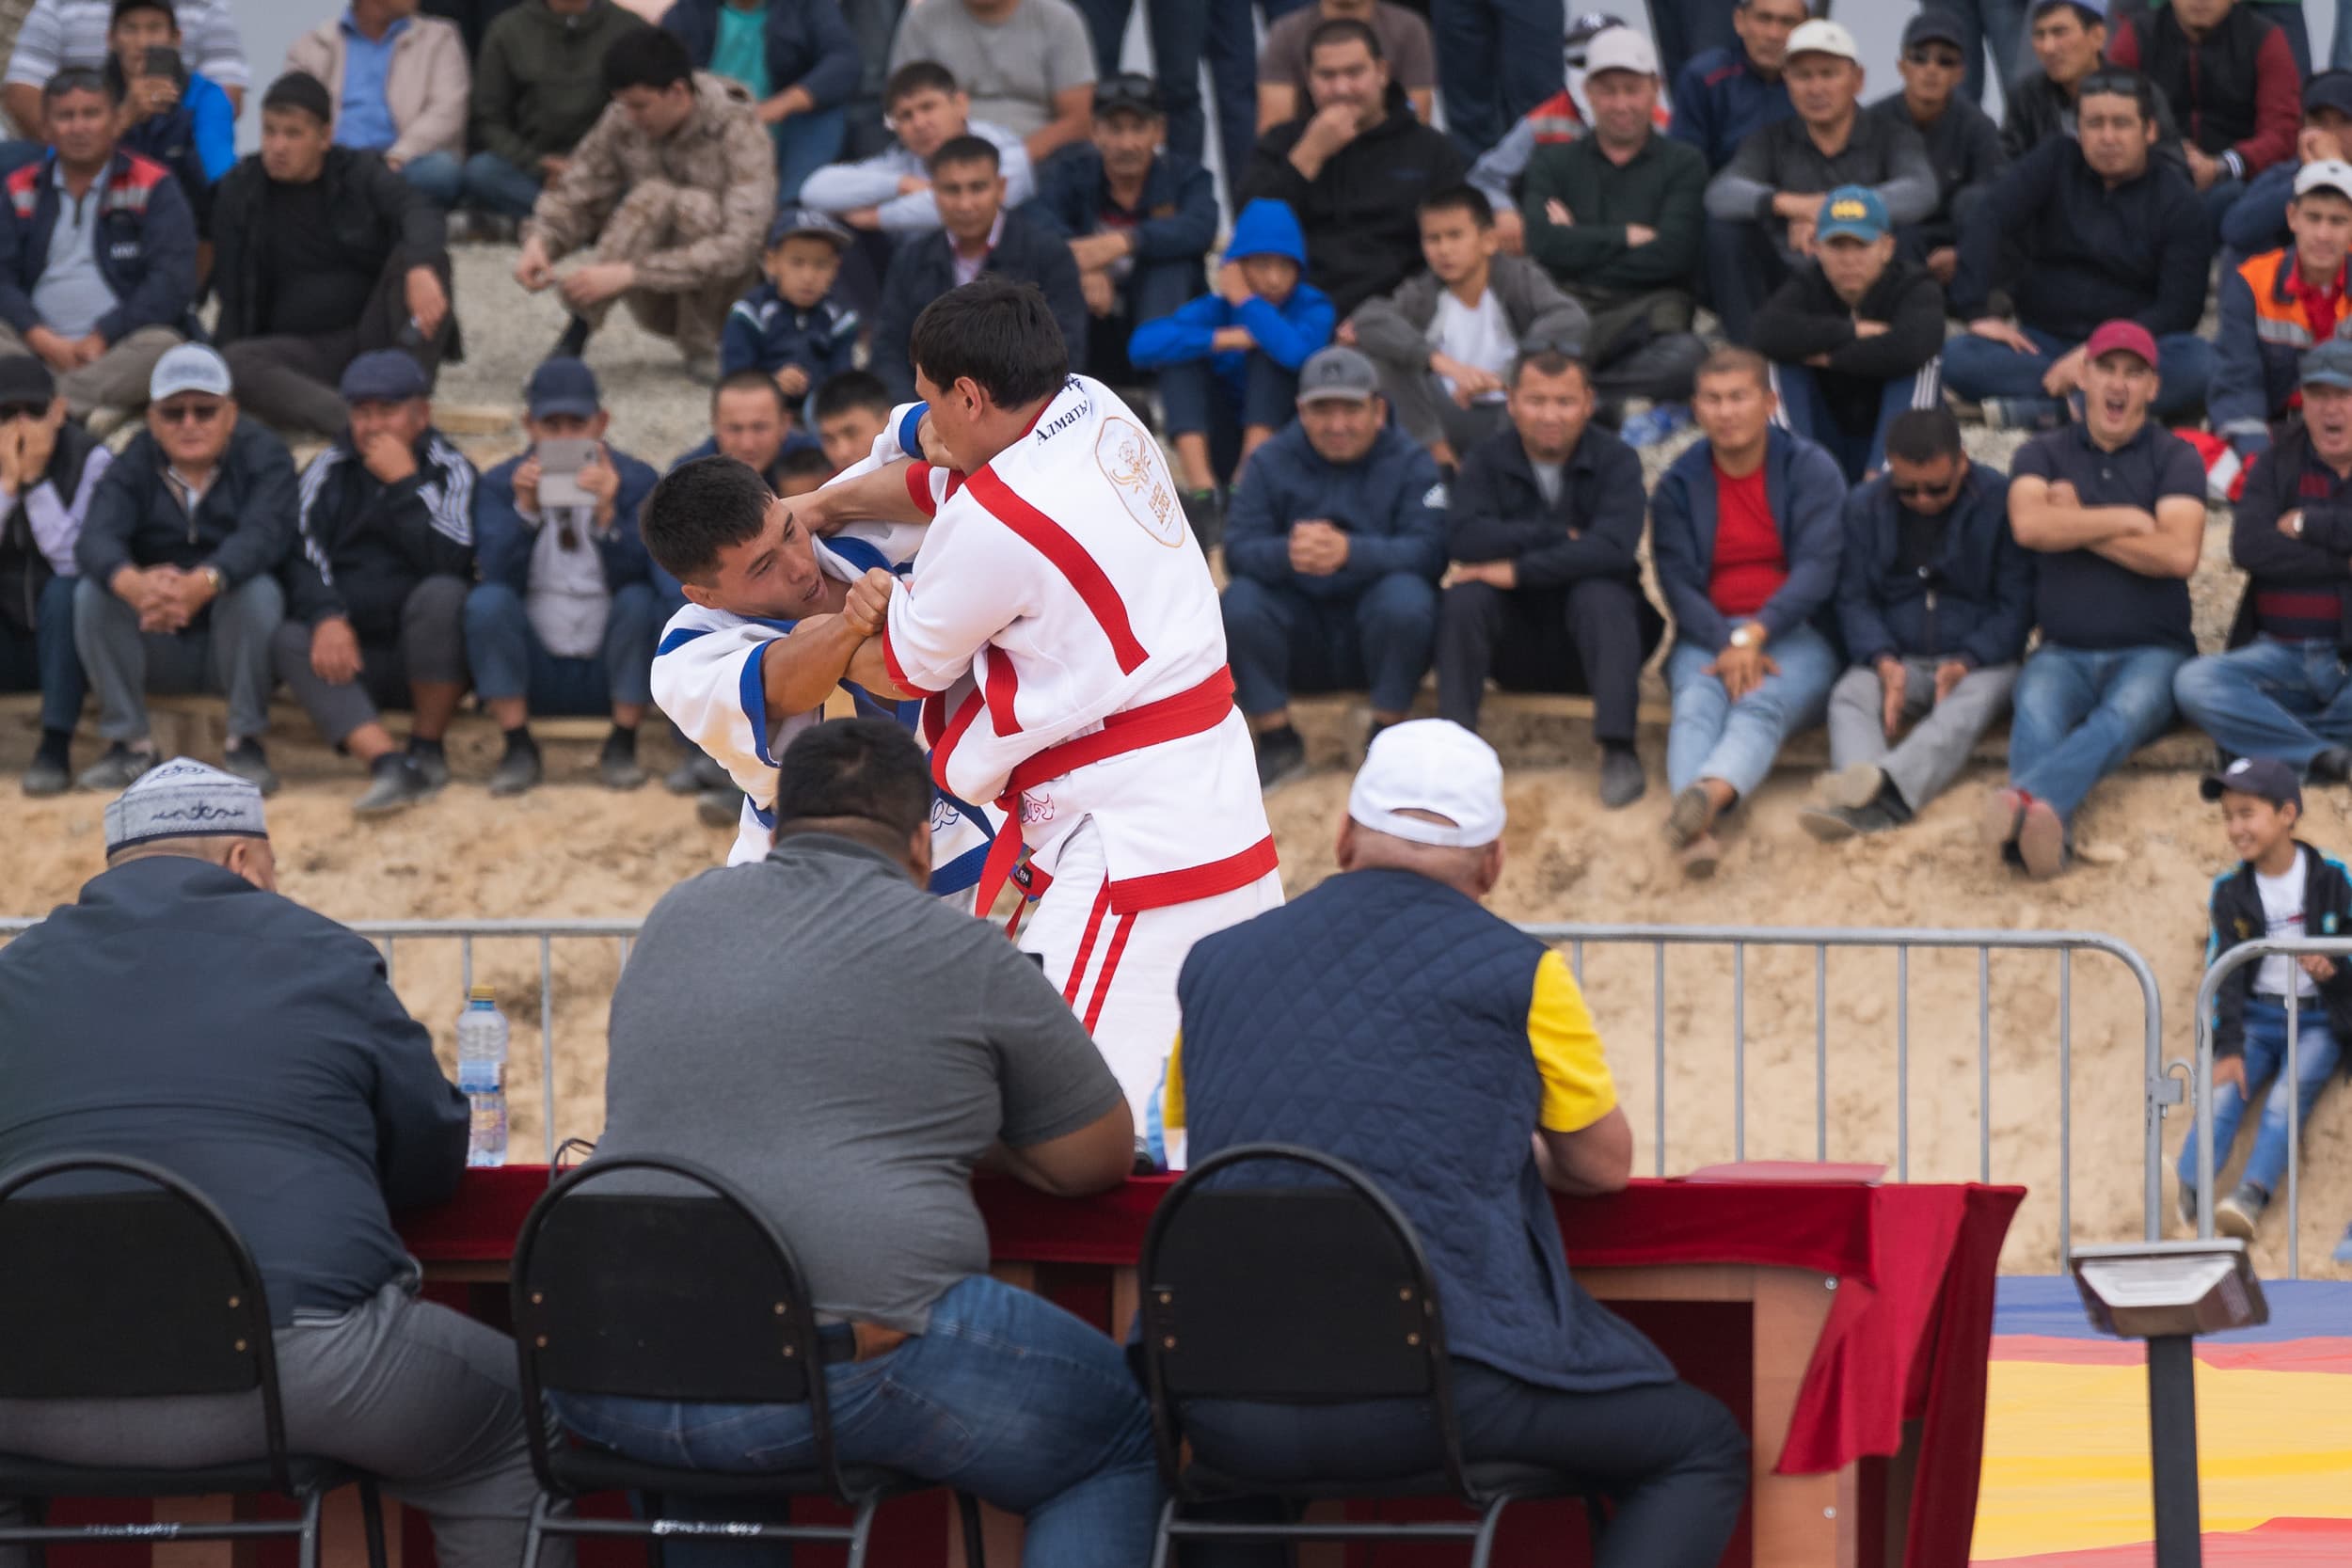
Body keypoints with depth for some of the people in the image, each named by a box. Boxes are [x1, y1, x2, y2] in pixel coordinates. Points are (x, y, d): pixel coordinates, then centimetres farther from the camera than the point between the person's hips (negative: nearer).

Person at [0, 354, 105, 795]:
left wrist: (36, 482, -24)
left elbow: (75, 560, -21)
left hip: (66, 637, -2)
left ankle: (55, 746, -31)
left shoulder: (89, 458, -12)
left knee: (63, 591, -35)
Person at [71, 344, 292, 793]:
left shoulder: (264, 457, -7)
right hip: (158, 652, 2)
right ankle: (129, 744, -14)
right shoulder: (133, 466, -2)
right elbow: (95, 538, -22)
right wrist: (135, 585, -47)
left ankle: (246, 742, -17)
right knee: (91, 593, -22)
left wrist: (201, 585, -49)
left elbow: (262, 536, -28)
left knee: (257, 591, -31)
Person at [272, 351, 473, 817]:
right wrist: (326, 617, -21)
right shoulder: (330, 472, 10)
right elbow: (301, 555, -2)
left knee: (441, 594, -33)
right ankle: (388, 763, -44)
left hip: (429, 655, -3)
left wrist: (404, 482, -17)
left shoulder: (449, 470, 0)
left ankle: (428, 751, -18)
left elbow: (449, 562, -17)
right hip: (354, 656, 3)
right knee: (289, 642, -26)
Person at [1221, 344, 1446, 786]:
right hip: (1301, 642, 2)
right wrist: (1286, 554, -37)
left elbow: (1428, 551, -20)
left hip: (1380, 632, -2)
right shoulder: (1271, 463, 2)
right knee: (1240, 601, -26)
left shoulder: (1410, 463, -3)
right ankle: (1278, 744, -11)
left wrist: (1351, 552, -40)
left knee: (1406, 597, -33)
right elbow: (1238, 551, -12)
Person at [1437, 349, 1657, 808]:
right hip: (1513, 644, 1)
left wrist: (1518, 571, -23)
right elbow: (1466, 539, -18)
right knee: (1464, 598, -25)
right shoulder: (1486, 460, 0)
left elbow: (1613, 548, -23)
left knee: (1601, 596, -31)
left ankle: (1618, 749, -33)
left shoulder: (1615, 461, -6)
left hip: (1588, 636, -1)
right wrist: (1560, 537, -20)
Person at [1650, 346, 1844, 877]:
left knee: (1762, 704, -34)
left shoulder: (1810, 470, 5)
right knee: (1697, 702, -32)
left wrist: (1752, 636, -22)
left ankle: (1708, 794, -66)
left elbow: (1817, 570, -7)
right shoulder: (1680, 485, 11)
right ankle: (1697, 829, -59)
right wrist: (1727, 646, -19)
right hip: (1708, 638, 2)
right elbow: (1677, 584, 1)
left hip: (1796, 633, -2)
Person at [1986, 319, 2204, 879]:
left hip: (2151, 651, -2)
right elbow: (2030, 525, -8)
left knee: (2124, 716, -37)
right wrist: (2129, 521, -3)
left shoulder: (2175, 459, 9)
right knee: (2036, 707, -35)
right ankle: (2047, 831, -65)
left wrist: (2078, 527, -2)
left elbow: (2179, 554, -8)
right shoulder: (2043, 455, 15)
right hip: (2064, 653, 2)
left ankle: (2026, 798, -67)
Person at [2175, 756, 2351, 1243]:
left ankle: (2250, 1200, -43)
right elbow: (2225, 973, -1)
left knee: (2288, 1098, -27)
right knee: (2224, 1094, -22)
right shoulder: (2230, 891, 4)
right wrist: (2228, 1048, -13)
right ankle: (2185, 1193, -42)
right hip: (2256, 1018, 2)